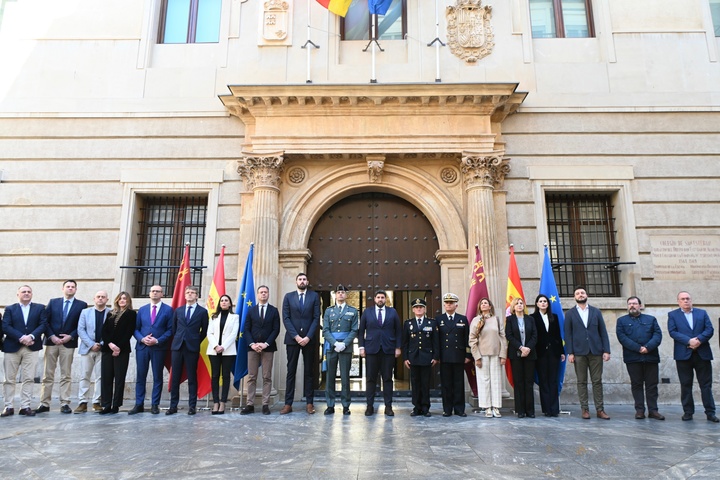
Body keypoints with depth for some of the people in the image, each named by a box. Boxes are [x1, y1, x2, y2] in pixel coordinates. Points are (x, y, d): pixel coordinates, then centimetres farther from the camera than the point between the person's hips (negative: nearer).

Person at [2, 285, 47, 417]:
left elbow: (43, 324, 1)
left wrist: (31, 336, -15)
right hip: (12, 347, 0)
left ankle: (25, 406, 4)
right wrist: (21, 337, -15)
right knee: (9, 379, 4)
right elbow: (5, 327, -3)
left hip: (31, 347, 0)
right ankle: (8, 406, 12)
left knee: (29, 378, -1)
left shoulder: (40, 308, 10)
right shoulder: (10, 309, 9)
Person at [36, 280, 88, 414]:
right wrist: (52, 336, -8)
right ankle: (44, 403, 11)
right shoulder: (53, 302, 10)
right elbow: (45, 321, 4)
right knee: (48, 374, 4)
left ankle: (65, 404, 4)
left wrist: (71, 336, -10)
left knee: (66, 375, 1)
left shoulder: (81, 305, 4)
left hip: (68, 343, -1)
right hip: (51, 341, 1)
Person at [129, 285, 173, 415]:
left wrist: (157, 341, -14)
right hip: (142, 346, 3)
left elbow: (170, 329, -4)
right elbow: (136, 328, 10)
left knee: (157, 377, 3)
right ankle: (139, 405, 12)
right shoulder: (142, 309, 13)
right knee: (140, 376, 5)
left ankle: (155, 405, 10)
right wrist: (142, 338, -9)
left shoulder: (168, 310, 2)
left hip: (159, 348, -3)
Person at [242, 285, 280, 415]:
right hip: (253, 347, 2)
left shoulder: (274, 311, 7)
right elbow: (246, 330, 6)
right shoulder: (251, 311, 12)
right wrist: (252, 344, -10)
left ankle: (266, 405, 4)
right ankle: (250, 405, 4)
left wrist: (266, 344, -12)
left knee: (267, 377, 1)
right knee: (251, 377, 1)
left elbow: (276, 330, -1)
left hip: (268, 348, -1)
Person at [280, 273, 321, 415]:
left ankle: (309, 403, 10)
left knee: (309, 371, 5)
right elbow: (286, 318, 0)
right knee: (291, 371, 2)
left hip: (309, 339, 0)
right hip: (292, 338, 0)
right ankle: (288, 404, 5)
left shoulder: (314, 296, 6)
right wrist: (296, 336, -10)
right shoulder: (288, 296, 8)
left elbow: (316, 318, 0)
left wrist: (308, 337, -11)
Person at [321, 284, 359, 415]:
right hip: (331, 347, 1)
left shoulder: (353, 311, 9)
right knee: (330, 377, 3)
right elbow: (325, 330, 4)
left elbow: (354, 330, 2)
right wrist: (335, 343, -10)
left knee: (345, 377, 2)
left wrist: (344, 344, -11)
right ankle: (330, 405, 10)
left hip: (346, 348, -1)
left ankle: (346, 406, 9)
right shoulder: (329, 311, 11)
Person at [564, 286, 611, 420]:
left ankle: (600, 409, 9)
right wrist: (570, 353, -6)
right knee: (582, 382, 2)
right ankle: (585, 409, 8)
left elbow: (603, 332, 7)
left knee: (597, 381, 3)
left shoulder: (596, 312, 12)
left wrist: (606, 350, -2)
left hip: (596, 351, 1)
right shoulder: (570, 314, 8)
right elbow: (568, 334, 2)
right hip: (579, 352, -1)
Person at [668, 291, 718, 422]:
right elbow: (672, 332, -5)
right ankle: (688, 412, 11)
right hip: (683, 354, -1)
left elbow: (710, 329, 2)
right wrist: (689, 341, -18)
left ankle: (710, 412, 9)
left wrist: (699, 339, -16)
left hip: (702, 353, 1)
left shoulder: (702, 313, 13)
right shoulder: (673, 315, 7)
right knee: (686, 385, 4)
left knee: (706, 384, 3)